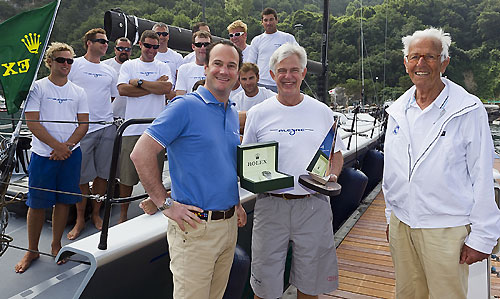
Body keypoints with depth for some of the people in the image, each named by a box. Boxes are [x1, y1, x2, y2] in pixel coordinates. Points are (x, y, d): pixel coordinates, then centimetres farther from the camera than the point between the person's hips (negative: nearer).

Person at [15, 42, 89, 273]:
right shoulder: (37, 88, 0)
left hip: (71, 154, 3)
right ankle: (32, 251, 20)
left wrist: (67, 146, -10)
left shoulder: (78, 92, 9)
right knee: (37, 203, 4)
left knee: (63, 201, 9)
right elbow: (32, 122, -7)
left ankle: (56, 245, 25)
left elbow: (83, 124, 5)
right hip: (43, 154, -2)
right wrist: (57, 146, -14)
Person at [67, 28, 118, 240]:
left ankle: (96, 214, 24)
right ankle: (80, 219, 14)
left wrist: (104, 114, 9)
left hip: (107, 127, 4)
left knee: (102, 173, 8)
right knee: (82, 176, 1)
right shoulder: (74, 65, 3)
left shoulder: (110, 71, 16)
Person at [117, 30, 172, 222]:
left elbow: (166, 88, -8)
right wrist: (154, 86, -7)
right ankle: (123, 215, 18)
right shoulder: (129, 65, 9)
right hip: (132, 128, -1)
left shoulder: (163, 67, 12)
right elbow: (122, 89, -7)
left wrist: (139, 82, -7)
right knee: (127, 177, 3)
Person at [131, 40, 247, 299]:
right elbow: (140, 155, -17)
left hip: (230, 224, 7)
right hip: (196, 227, -7)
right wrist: (166, 204, -16)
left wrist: (236, 203, 11)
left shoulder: (233, 114, 11)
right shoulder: (185, 106, -13)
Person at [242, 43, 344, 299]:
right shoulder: (257, 113, 4)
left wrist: (332, 175, -5)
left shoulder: (322, 112, 7)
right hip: (270, 205, -1)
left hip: (313, 205, 1)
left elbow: (336, 154, 15)